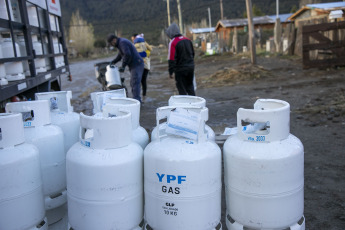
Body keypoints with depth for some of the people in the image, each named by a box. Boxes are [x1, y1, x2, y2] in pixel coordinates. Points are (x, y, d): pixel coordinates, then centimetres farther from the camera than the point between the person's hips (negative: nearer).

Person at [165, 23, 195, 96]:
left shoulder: (173, 43, -13)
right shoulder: (187, 40, 8)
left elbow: (172, 59, -15)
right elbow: (193, 53, 17)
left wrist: (170, 72, -10)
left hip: (180, 69, -6)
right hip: (190, 67, 6)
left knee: (182, 89, 4)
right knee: (190, 86, 18)